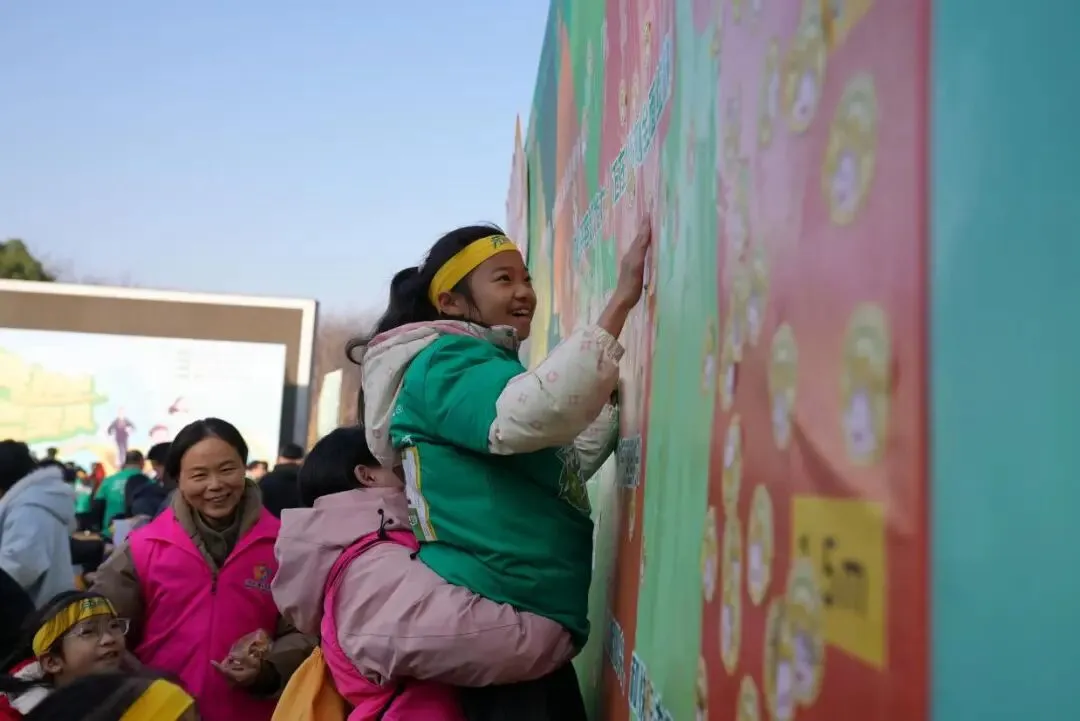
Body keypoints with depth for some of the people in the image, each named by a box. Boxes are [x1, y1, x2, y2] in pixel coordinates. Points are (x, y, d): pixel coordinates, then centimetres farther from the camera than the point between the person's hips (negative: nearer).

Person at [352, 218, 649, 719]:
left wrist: (612, 393, 9)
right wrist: (620, 301, -31)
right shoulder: (444, 363, -12)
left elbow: (566, 468, 21)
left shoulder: (486, 366, 19)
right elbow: (530, 416, -33)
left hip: (523, 620, 10)